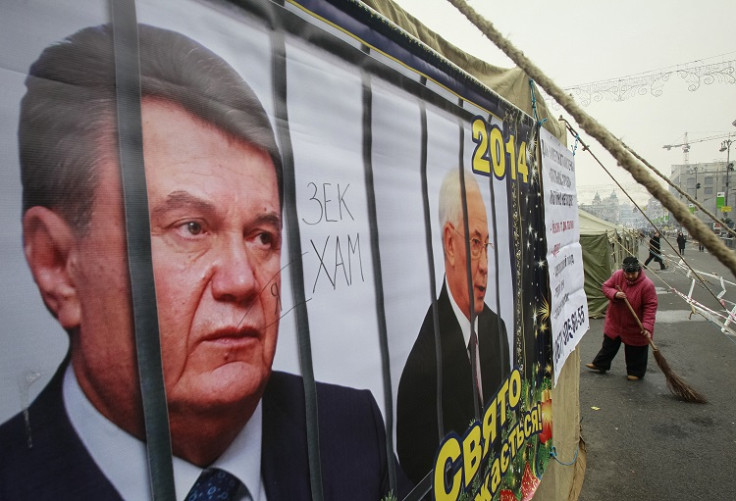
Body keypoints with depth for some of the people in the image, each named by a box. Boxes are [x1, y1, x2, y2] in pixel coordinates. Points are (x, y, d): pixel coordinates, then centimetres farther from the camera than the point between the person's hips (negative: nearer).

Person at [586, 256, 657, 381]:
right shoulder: (617, 275, -13)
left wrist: (647, 326, -28)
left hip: (635, 326, -4)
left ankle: (635, 372, 33)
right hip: (615, 321, 4)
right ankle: (600, 364, 37)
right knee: (609, 344, 21)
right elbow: (606, 286, -1)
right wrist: (615, 294, -23)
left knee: (635, 351, 12)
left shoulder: (647, 284, -25)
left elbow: (650, 306, -23)